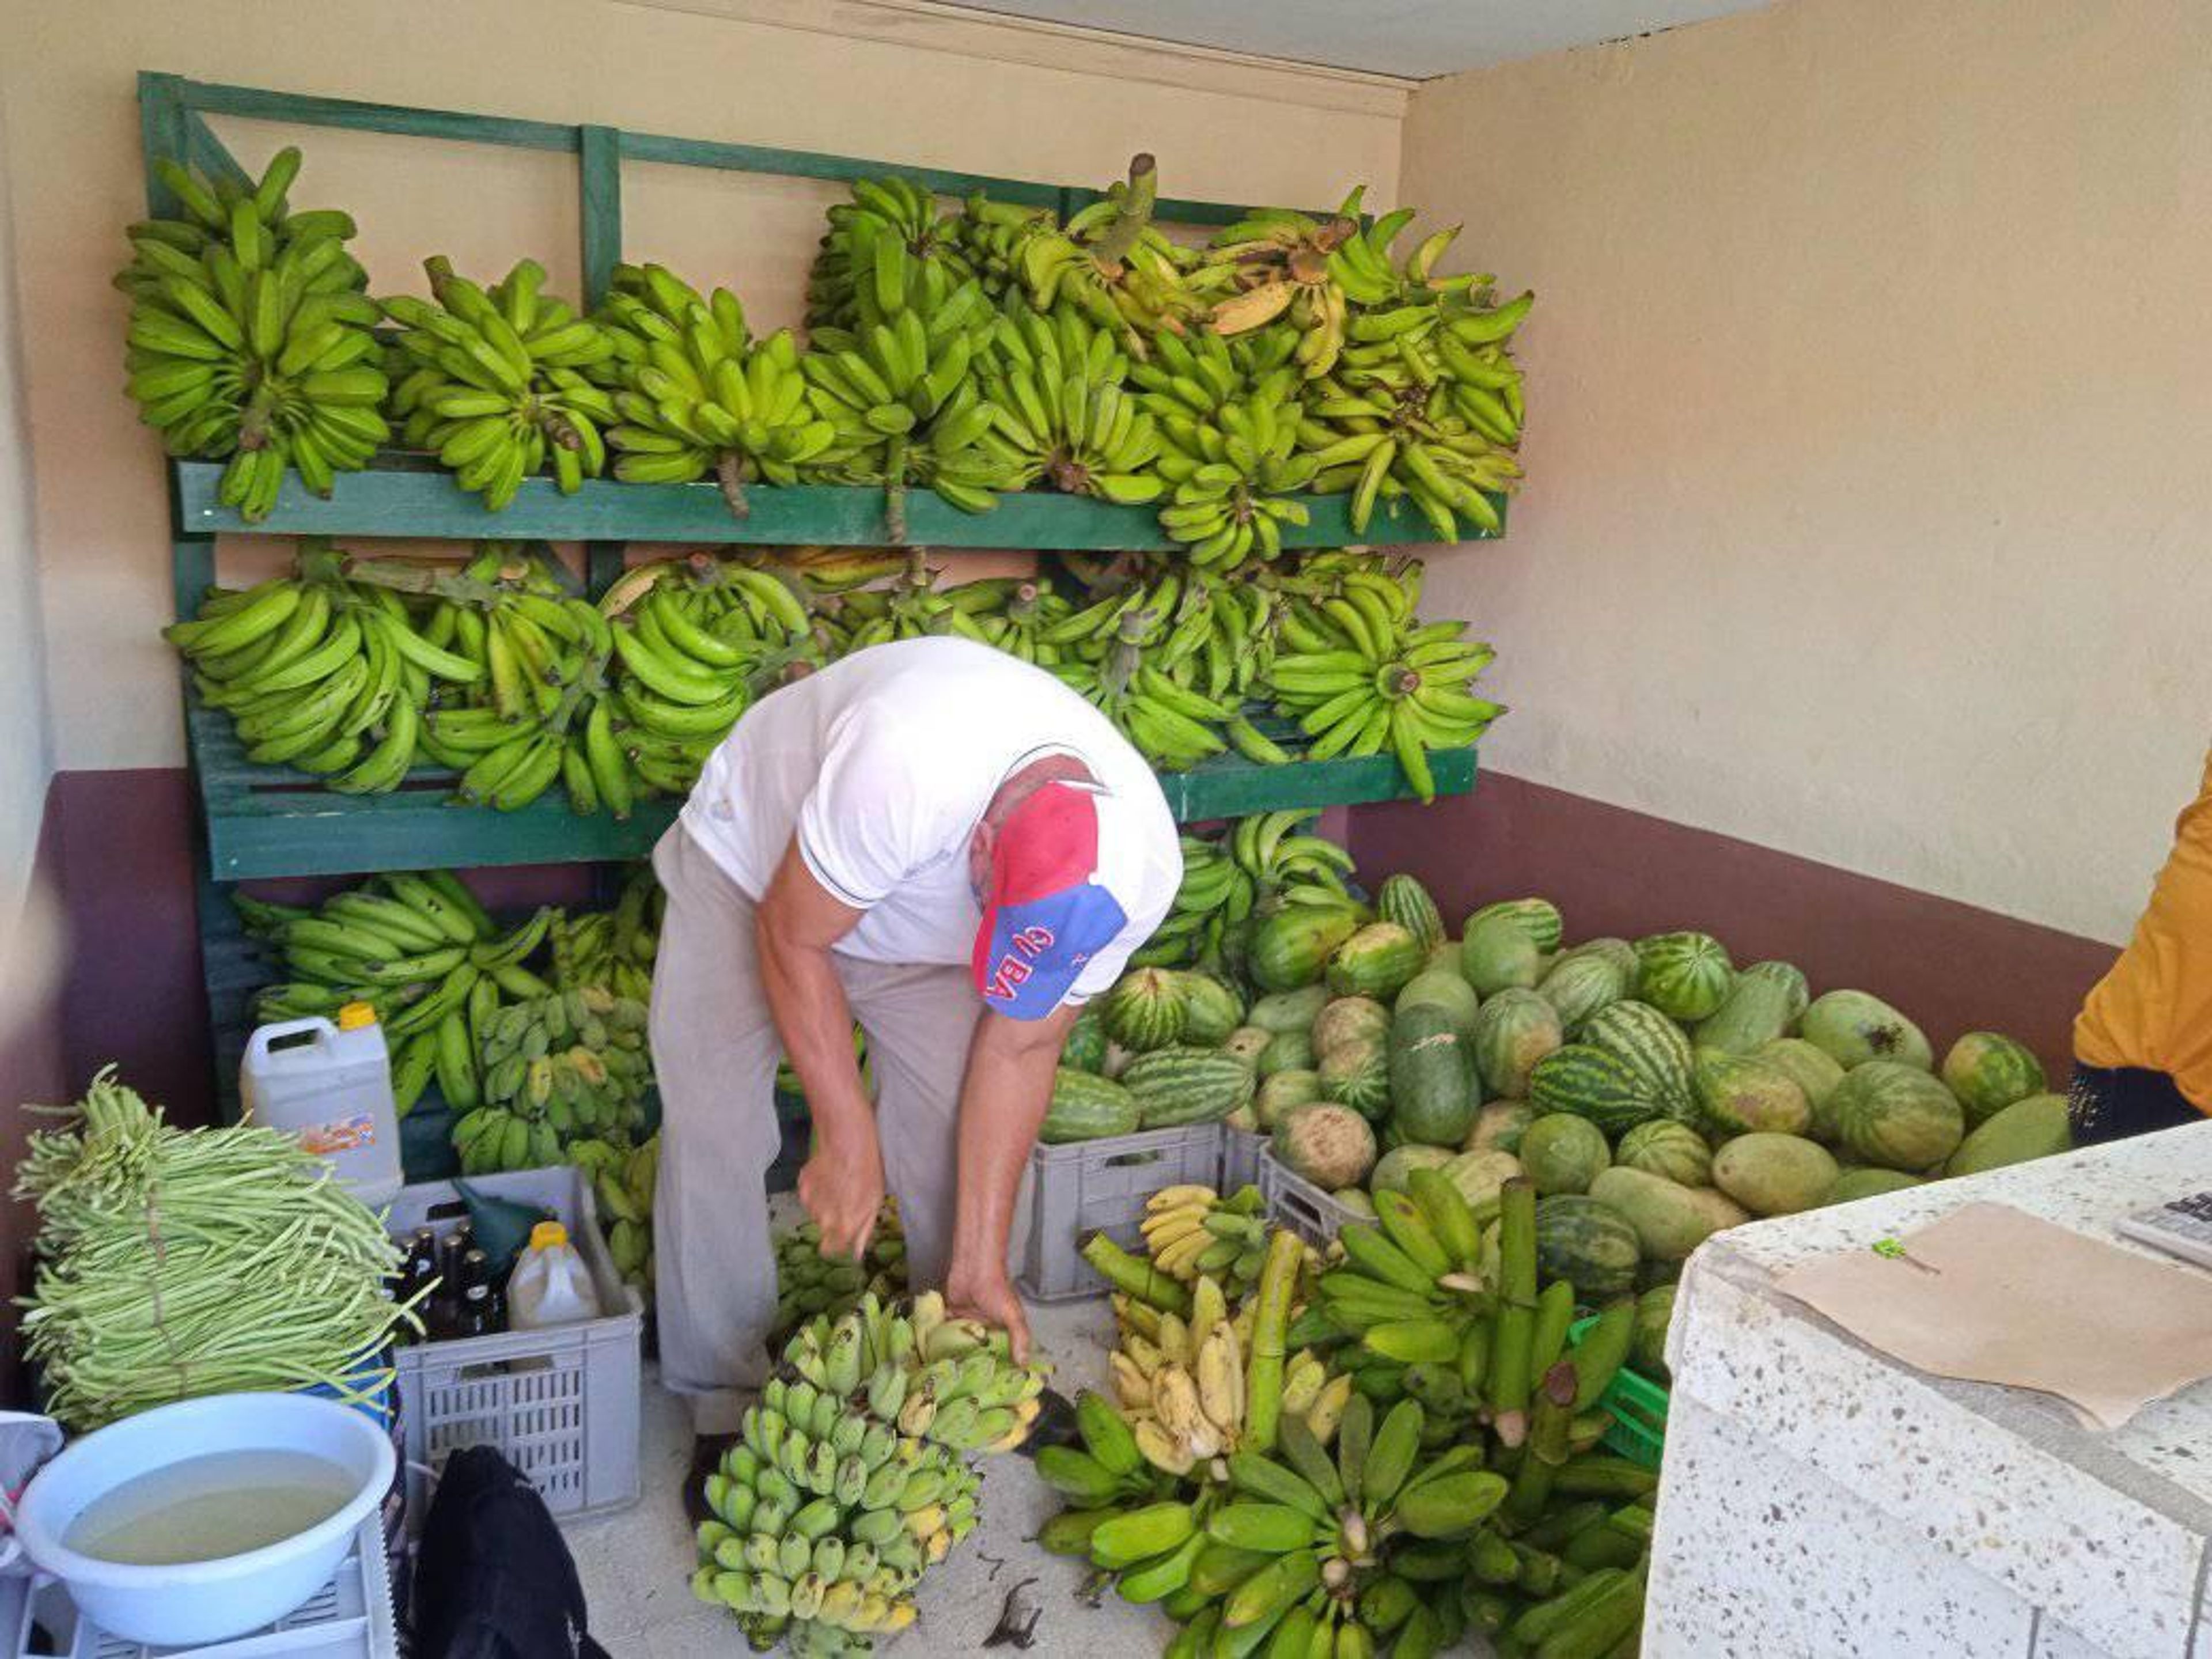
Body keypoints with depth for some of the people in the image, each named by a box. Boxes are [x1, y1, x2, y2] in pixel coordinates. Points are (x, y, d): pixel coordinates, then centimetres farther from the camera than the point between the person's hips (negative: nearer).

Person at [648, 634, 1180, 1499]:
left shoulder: (1138, 868, -29)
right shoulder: (908, 772, -46)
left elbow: (1021, 1048, -17)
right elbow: (790, 939, -28)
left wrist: (980, 1264, -16)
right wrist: (846, 1138, -24)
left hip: (913, 916, 3)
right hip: (754, 869, -3)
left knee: (955, 1122, -7)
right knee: (714, 1133, -11)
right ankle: (725, 1406, 7)